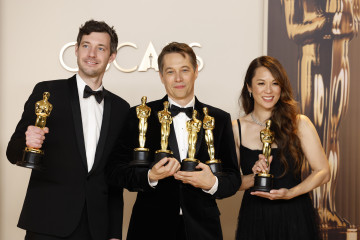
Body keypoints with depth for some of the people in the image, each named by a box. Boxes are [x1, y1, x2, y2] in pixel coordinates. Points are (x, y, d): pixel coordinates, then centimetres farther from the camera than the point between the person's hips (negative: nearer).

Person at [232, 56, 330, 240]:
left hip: (294, 218, -1)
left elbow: (323, 172, -4)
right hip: (253, 220, 1)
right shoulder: (237, 128, 0)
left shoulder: (299, 123, -3)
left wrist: (290, 193, -16)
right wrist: (254, 178, -18)